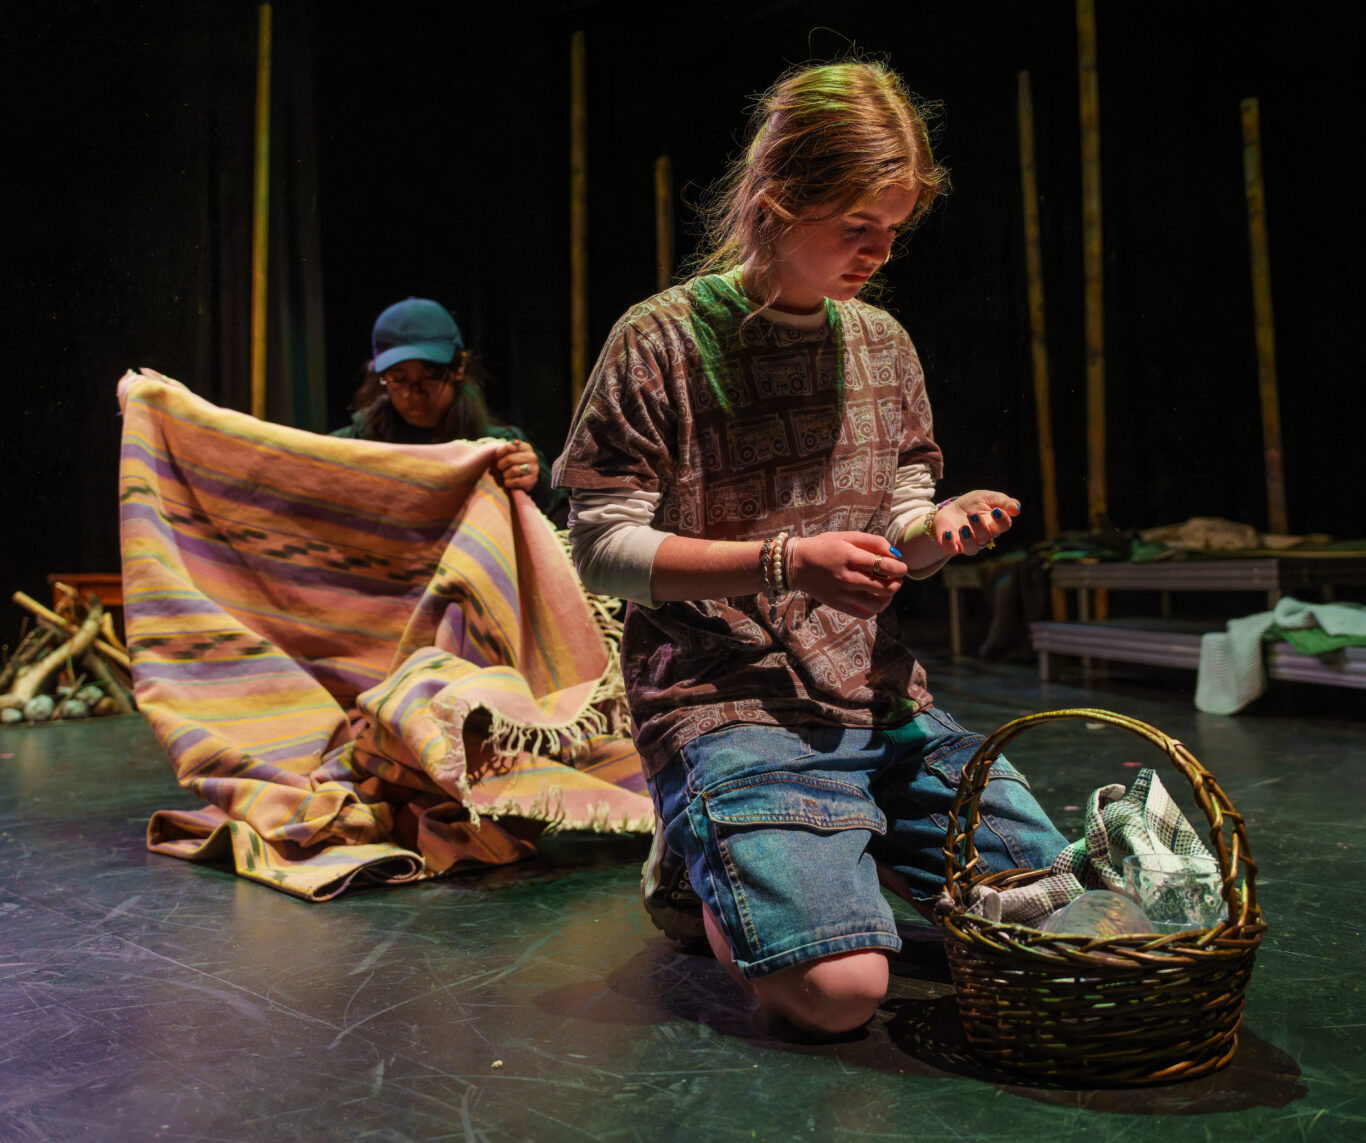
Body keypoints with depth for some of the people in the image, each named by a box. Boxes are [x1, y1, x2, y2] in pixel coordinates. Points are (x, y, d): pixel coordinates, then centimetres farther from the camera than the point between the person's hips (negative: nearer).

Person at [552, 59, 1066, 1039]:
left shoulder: (881, 342, 12)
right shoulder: (662, 342, -7)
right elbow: (603, 549, -8)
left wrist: (942, 527, -8)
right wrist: (783, 563, -19)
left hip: (881, 695, 7)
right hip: (725, 702, -6)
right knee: (837, 988, -23)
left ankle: (825, 851, 20)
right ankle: (704, 862, 9)